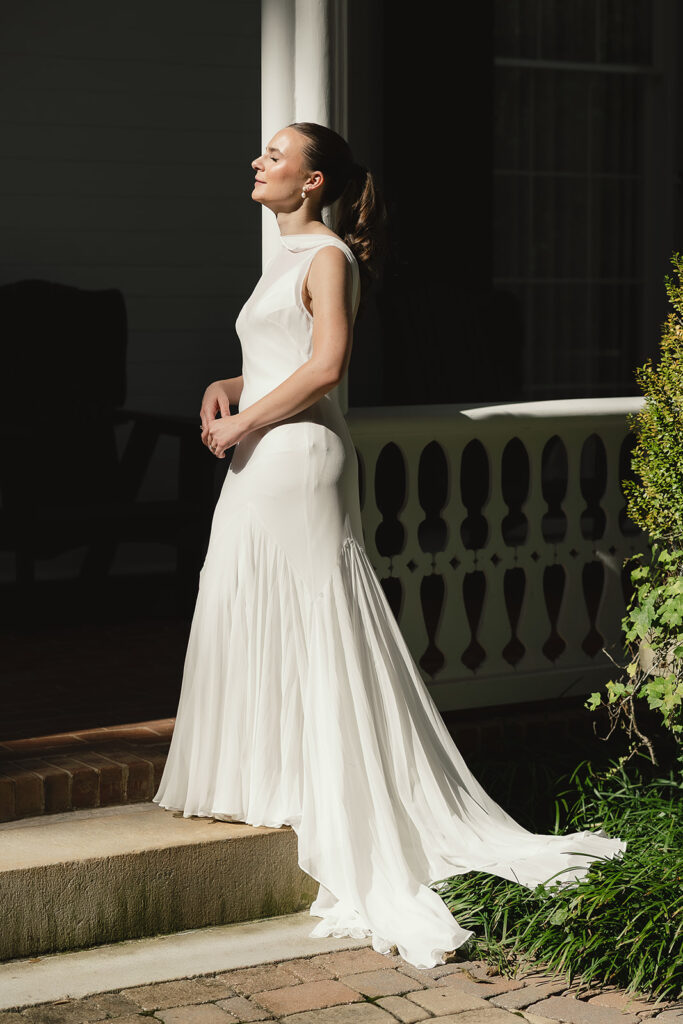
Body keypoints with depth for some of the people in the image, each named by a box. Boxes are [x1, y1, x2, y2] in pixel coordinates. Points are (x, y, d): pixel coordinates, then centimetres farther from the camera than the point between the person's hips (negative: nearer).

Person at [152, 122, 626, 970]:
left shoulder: (328, 255, -7)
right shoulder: (285, 258, 20)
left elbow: (325, 366, -19)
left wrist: (242, 423, -14)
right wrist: (225, 389, 5)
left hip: (297, 460, -9)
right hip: (261, 464, 9)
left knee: (311, 631, -7)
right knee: (253, 626, 9)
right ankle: (267, 783, 16)